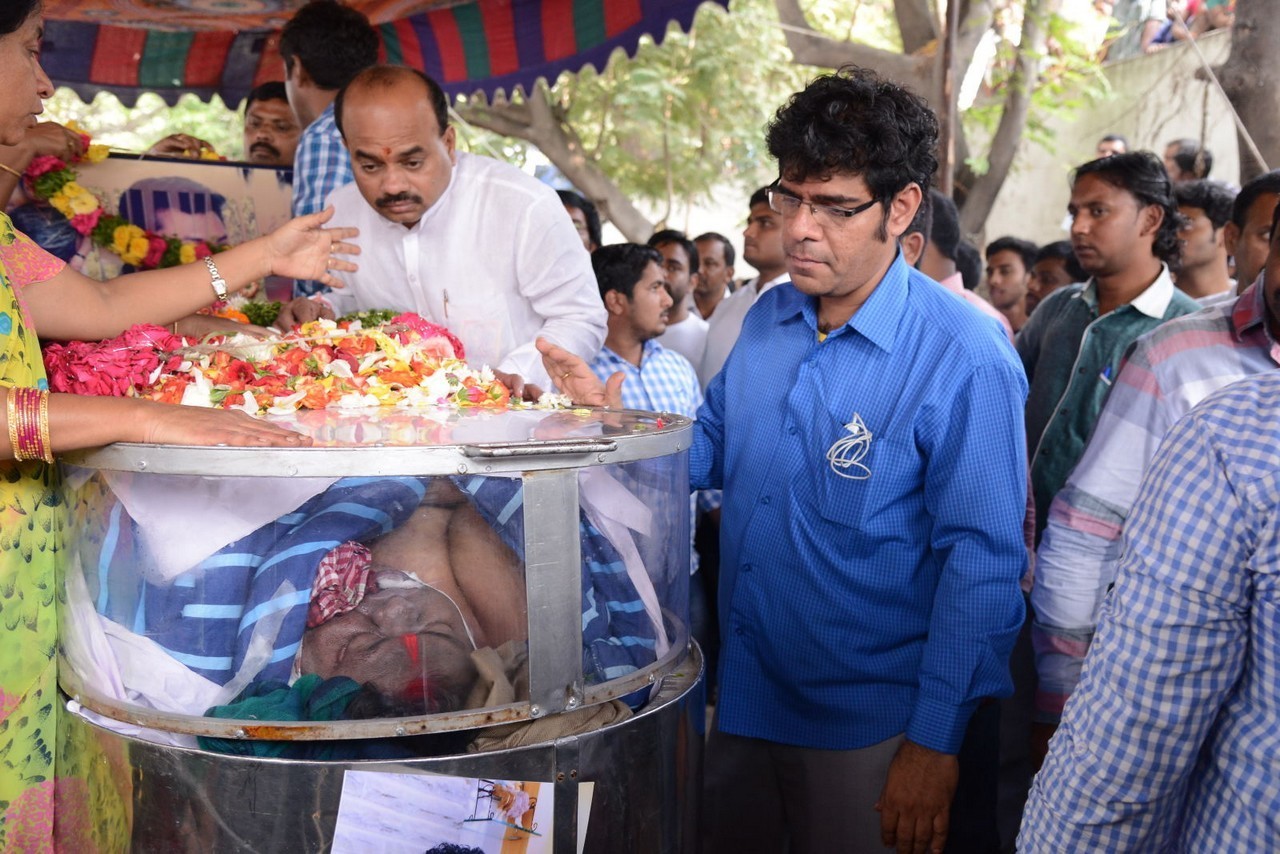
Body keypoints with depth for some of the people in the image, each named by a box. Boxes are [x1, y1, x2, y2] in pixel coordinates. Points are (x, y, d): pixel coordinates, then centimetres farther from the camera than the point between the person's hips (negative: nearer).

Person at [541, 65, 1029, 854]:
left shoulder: (966, 360, -18)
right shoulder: (769, 317, 3)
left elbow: (982, 563, -18)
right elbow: (715, 448, 14)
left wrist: (936, 742, -17)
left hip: (866, 726, -6)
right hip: (744, 698, 6)